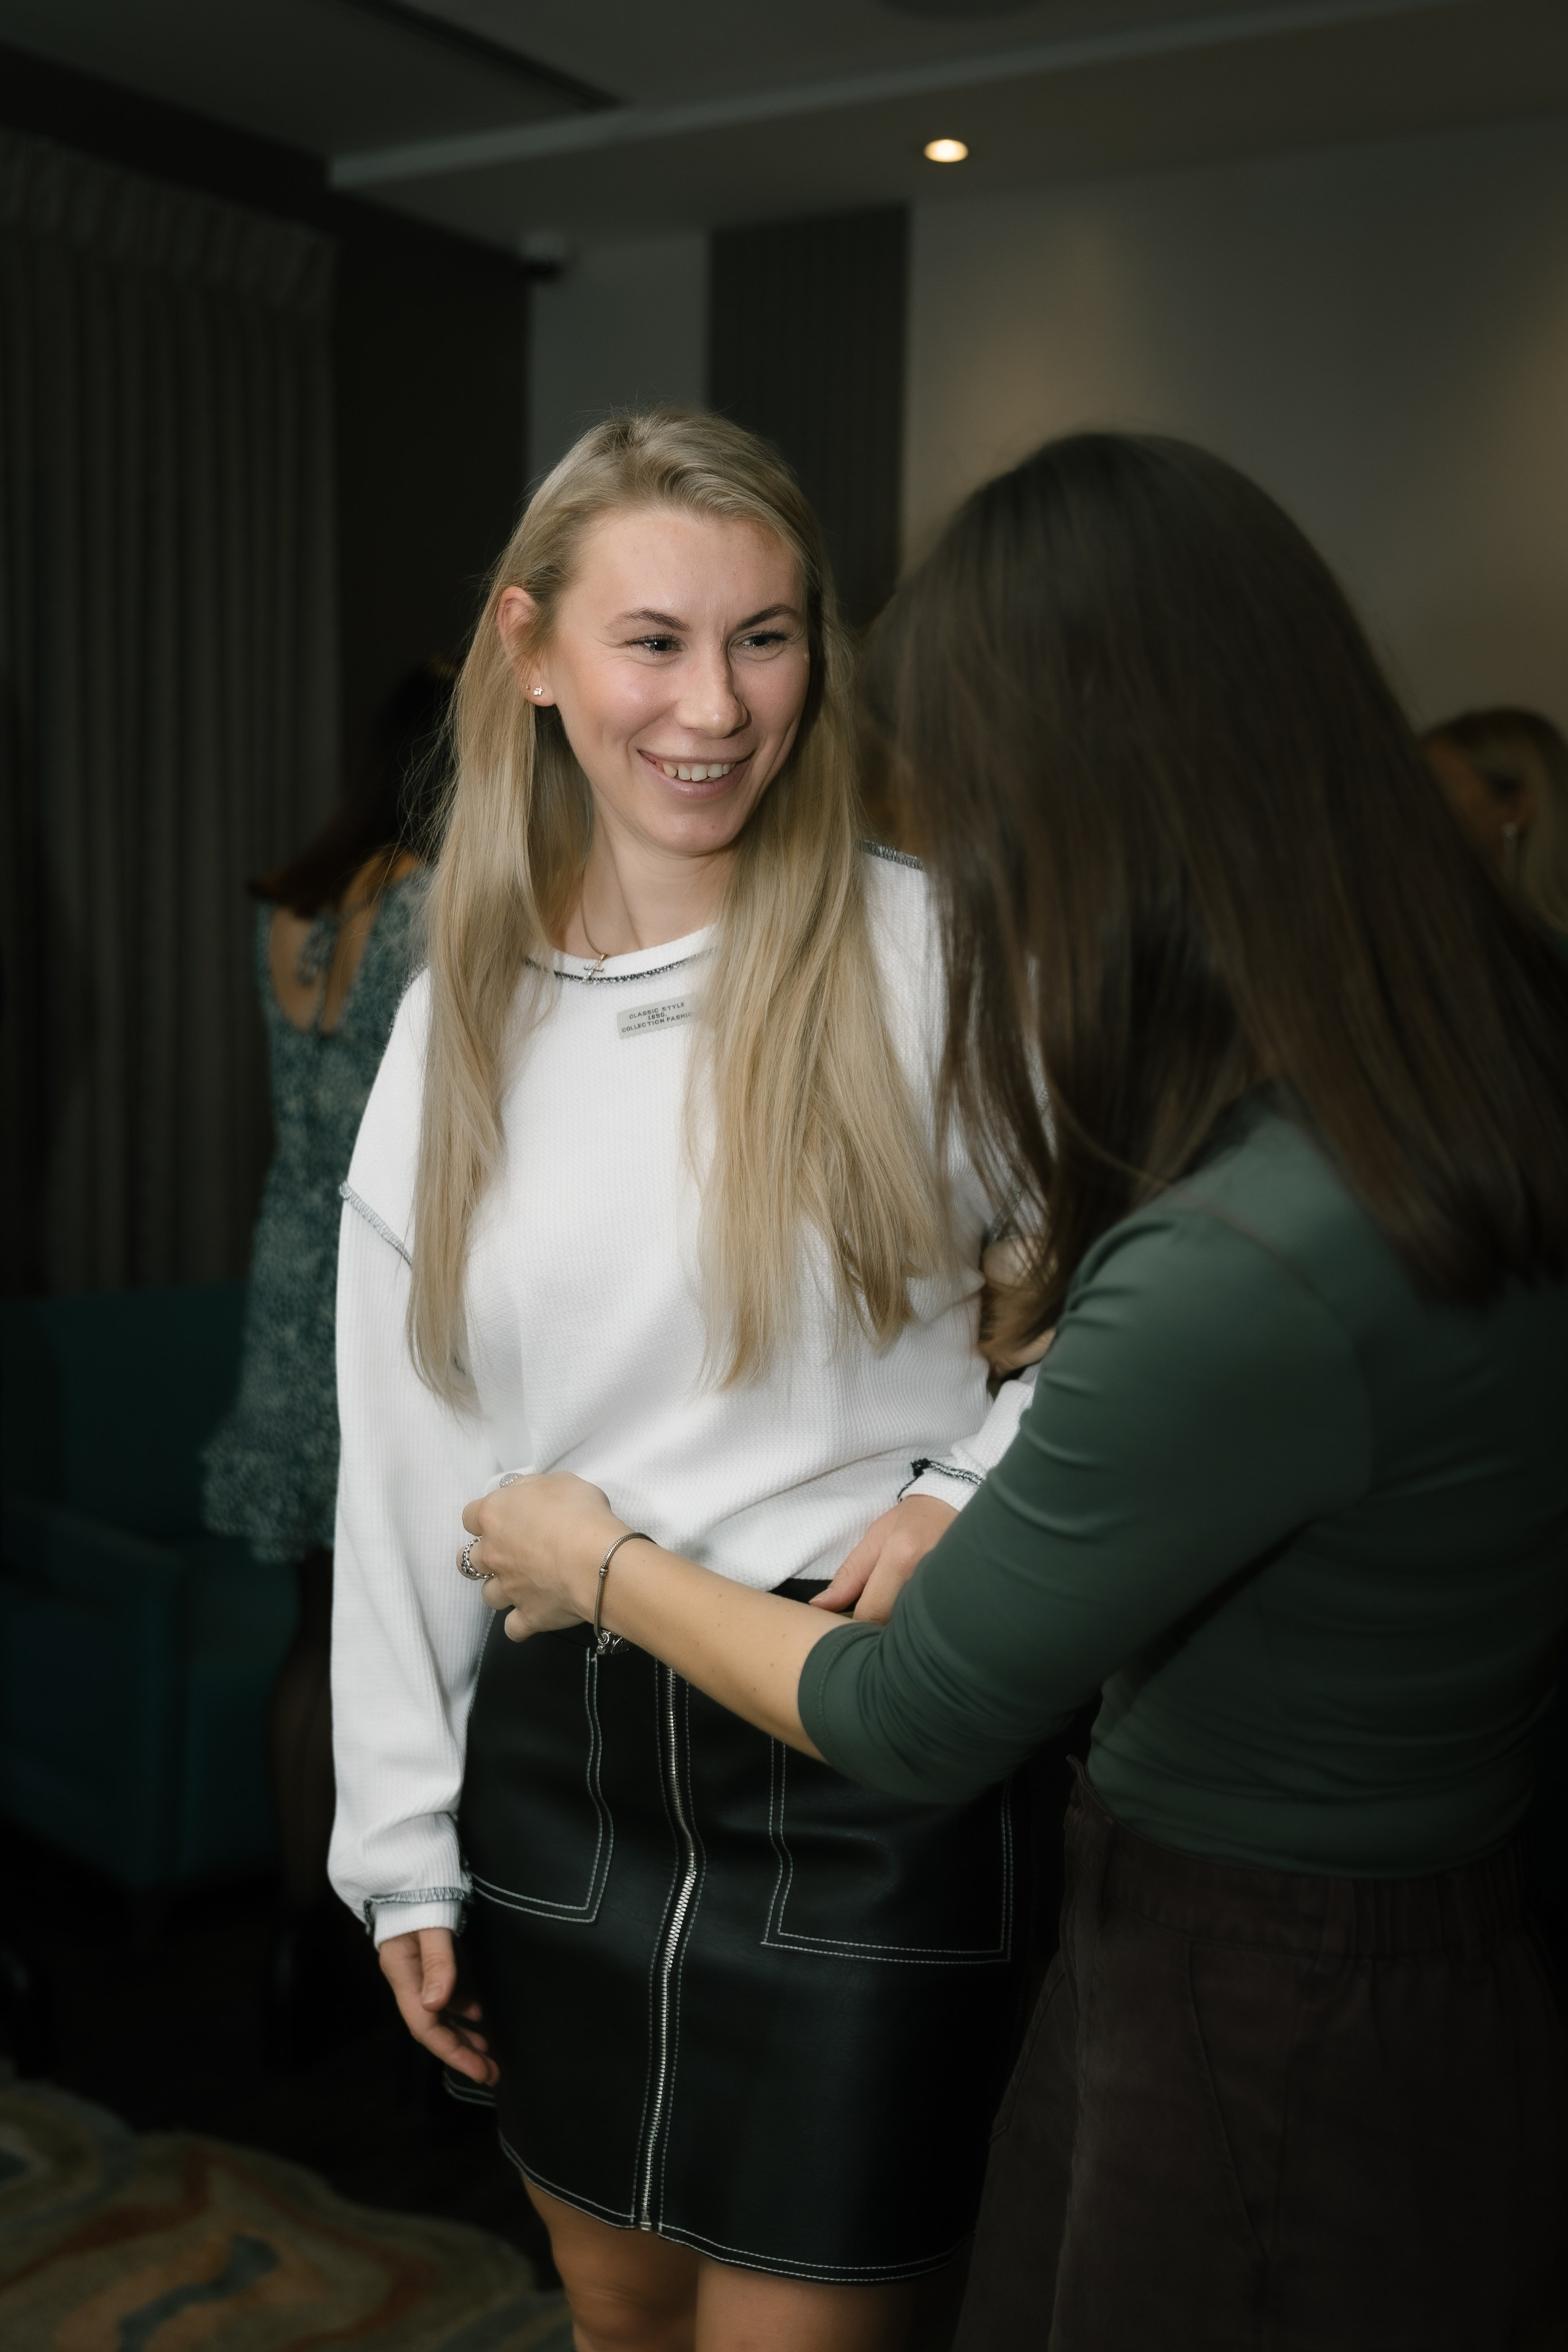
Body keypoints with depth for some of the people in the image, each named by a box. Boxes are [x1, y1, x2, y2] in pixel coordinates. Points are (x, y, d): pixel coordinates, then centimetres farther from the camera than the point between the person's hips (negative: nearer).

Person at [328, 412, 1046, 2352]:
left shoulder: (929, 952, -10)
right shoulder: (458, 1019, 4)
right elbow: (401, 1463, 7)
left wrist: (967, 1497, -18)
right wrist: (402, 1850, 8)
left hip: (862, 1767, -4)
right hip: (555, 1754, 5)